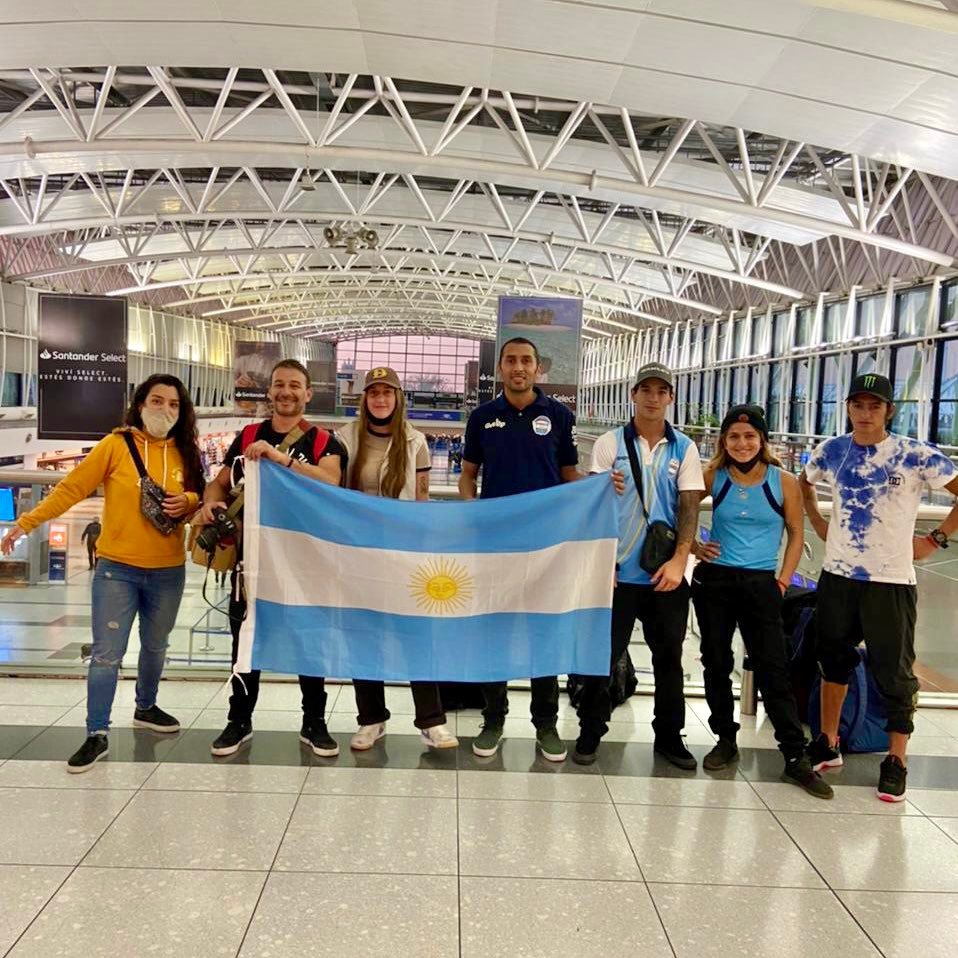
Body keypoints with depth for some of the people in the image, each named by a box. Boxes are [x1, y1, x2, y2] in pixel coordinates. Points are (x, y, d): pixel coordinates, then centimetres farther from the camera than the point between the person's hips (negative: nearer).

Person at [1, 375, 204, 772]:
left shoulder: (184, 452, 2)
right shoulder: (116, 444, -9)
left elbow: (198, 498, 12)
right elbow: (72, 488, -8)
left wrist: (186, 502, -11)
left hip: (168, 572, 4)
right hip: (117, 569, -4)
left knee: (155, 647, 20)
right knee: (106, 654, -2)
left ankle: (146, 708, 41)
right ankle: (97, 735, 11)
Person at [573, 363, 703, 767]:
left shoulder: (684, 448, 5)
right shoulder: (610, 443, 0)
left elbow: (690, 506, -1)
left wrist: (679, 560, -13)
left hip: (666, 572, 2)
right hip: (618, 570, -1)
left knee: (669, 657, 12)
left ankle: (669, 735, 26)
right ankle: (590, 732, 20)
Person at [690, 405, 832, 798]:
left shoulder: (784, 482, -3)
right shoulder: (712, 477, -1)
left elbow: (796, 533, 6)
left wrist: (783, 581, 0)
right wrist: (694, 547, -2)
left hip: (760, 585, -1)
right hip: (714, 581, 2)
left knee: (772, 671, -2)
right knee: (716, 663, 10)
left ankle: (796, 758, 7)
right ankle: (726, 740, 26)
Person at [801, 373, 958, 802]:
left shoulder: (916, 456, -11)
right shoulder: (831, 451, 2)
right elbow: (803, 484, 21)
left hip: (891, 582, -4)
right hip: (837, 576, 4)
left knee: (895, 673, 4)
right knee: (833, 659, 16)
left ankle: (896, 762, 18)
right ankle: (828, 744, 31)